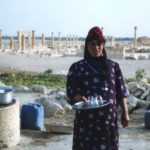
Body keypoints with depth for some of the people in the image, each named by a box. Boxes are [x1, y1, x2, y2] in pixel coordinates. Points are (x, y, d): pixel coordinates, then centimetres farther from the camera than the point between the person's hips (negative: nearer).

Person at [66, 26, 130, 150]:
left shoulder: (113, 66, 8)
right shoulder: (77, 67, 3)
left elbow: (121, 92, 8)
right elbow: (70, 91, -1)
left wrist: (125, 113, 4)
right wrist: (78, 97, -22)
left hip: (108, 117, 2)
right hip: (86, 118, -1)